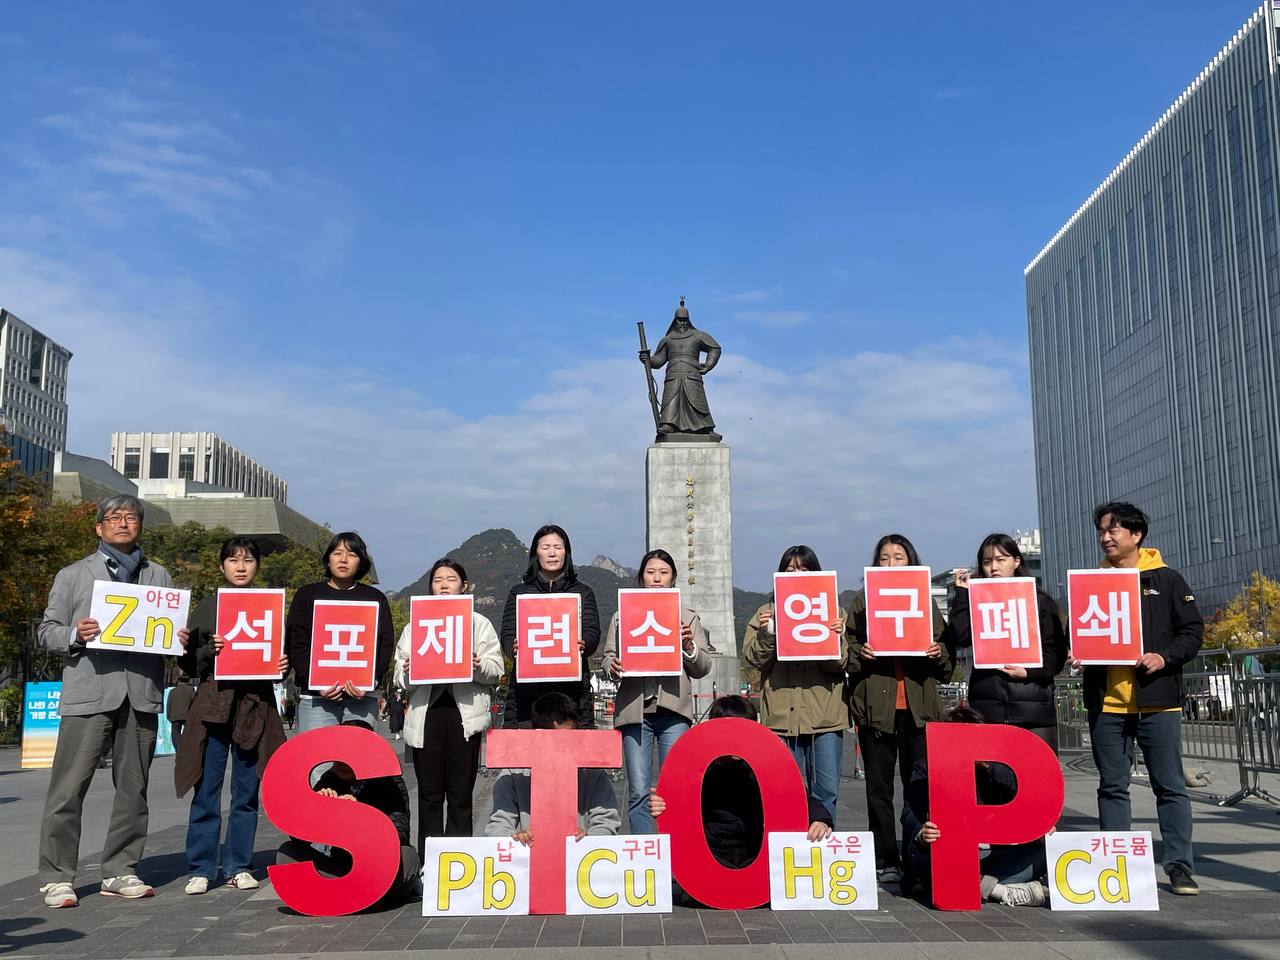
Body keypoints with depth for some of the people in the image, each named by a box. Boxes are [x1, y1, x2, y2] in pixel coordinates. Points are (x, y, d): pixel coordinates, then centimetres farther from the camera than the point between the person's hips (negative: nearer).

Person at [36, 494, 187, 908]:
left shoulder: (159, 576, 19)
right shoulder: (73, 575, 11)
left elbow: (173, 627, 20)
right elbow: (48, 630, 8)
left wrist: (180, 639, -3)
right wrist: (74, 635, -12)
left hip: (142, 693, 3)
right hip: (89, 692, -3)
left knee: (133, 788, 7)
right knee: (69, 788, -4)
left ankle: (120, 871, 16)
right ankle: (57, 877, 5)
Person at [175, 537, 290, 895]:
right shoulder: (207, 606, 7)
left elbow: (283, 654, 15)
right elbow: (188, 662, 5)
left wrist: (283, 666, -7)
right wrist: (209, 650, -14)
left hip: (255, 707, 1)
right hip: (213, 706, -1)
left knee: (247, 792, 6)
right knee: (206, 791, 0)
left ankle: (239, 866, 16)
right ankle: (200, 869, 9)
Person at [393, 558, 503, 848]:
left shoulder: (479, 623, 15)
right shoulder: (415, 626, 18)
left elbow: (496, 671, 5)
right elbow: (399, 680, 10)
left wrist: (478, 665, -16)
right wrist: (407, 672, -13)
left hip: (465, 713, -1)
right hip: (426, 713, 1)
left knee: (461, 794, 0)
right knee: (429, 794, 2)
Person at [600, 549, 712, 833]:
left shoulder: (687, 618, 16)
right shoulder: (623, 616, 17)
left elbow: (703, 668, 13)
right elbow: (606, 659, 12)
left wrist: (688, 646, -6)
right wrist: (613, 667, -10)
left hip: (673, 708, 0)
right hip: (634, 708, 0)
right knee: (638, 792, -2)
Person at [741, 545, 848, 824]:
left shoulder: (832, 612, 10)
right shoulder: (767, 613, 11)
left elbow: (839, 665, 2)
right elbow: (753, 659, 2)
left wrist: (835, 637, -16)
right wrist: (767, 633, -14)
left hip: (825, 715, 0)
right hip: (782, 714, 0)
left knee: (827, 792, 1)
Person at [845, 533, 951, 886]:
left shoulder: (925, 601, 13)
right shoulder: (862, 601, 10)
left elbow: (946, 666, 14)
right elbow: (847, 654, 8)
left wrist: (938, 653, -8)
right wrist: (859, 653, -13)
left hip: (919, 707, 0)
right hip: (875, 706, 0)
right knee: (879, 787, 2)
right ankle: (886, 861, 9)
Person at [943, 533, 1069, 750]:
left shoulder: (1041, 601, 9)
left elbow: (1056, 654, 4)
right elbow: (960, 638, -4)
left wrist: (1028, 672, -12)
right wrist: (962, 593, 0)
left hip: (1033, 707, -1)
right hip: (986, 706, 1)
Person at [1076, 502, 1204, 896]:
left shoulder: (1166, 579, 4)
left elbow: (1193, 631, 1)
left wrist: (1164, 657, -14)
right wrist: (1075, 654, -3)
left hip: (1157, 700, -3)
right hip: (1105, 701, 3)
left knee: (1170, 785, 2)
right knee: (1112, 786, 8)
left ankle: (1180, 866, 10)